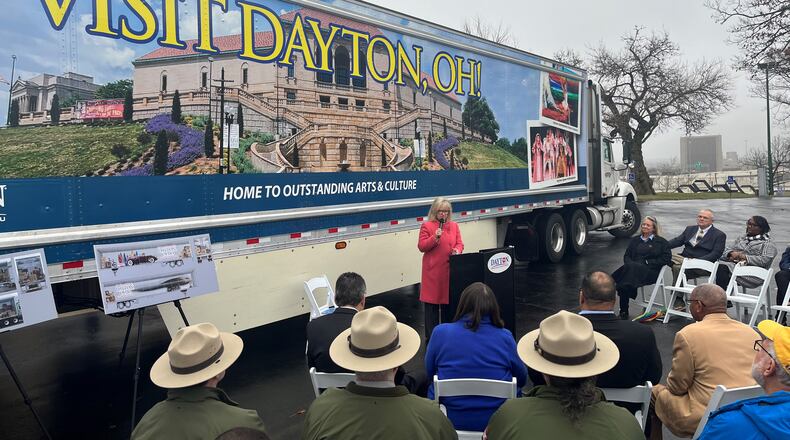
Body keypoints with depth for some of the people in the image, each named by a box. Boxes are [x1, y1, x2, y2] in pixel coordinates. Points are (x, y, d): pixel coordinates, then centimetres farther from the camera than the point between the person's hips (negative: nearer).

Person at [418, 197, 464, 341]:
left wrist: (457, 250, -11)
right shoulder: (426, 226, -1)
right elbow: (421, 247, -6)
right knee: (432, 303, 2)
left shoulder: (454, 226, 13)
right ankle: (431, 335, 11)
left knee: (449, 300, 7)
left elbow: (459, 243, 11)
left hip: (449, 270, 4)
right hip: (433, 271, -4)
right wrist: (435, 237, -19)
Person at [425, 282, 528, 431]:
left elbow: (429, 372, 4)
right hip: (496, 422, 0)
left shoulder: (440, 332, -11)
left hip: (451, 420, 0)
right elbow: (522, 379, 3)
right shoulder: (505, 337, -11)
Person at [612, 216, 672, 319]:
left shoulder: (660, 241, 14)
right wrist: (630, 263, -4)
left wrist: (647, 262, -6)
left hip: (651, 272, -4)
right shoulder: (635, 240, 26)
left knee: (631, 268, -34)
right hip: (633, 268, 4)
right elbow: (626, 256, 19)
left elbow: (666, 258, 2)